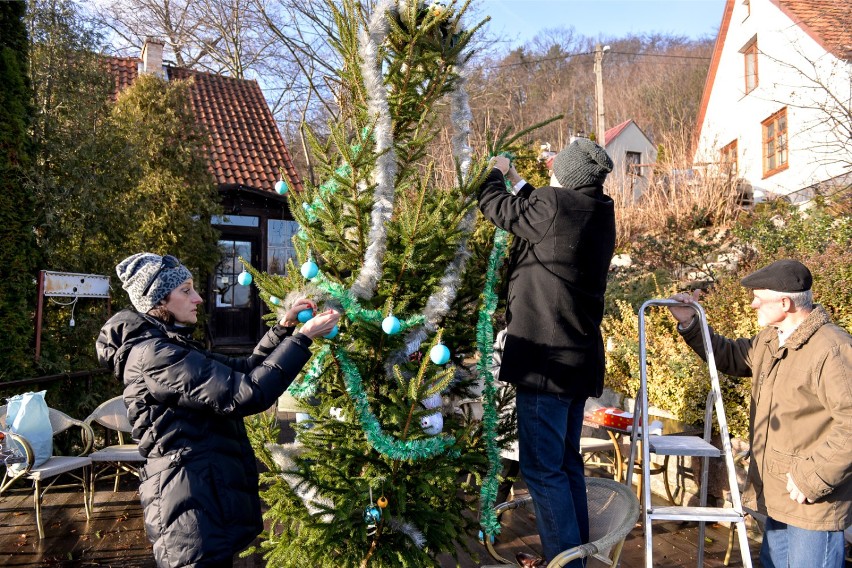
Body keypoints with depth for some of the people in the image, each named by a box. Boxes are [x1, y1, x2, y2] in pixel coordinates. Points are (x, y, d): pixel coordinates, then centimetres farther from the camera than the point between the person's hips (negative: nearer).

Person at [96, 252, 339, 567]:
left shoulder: (172, 348, 15)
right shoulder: (153, 354, -18)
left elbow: (243, 370, 17)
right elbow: (246, 393, -25)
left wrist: (283, 327, 5)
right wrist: (302, 337, -19)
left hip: (209, 501, 10)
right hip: (194, 512, -10)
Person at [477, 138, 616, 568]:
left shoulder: (555, 205, -18)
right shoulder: (598, 214, 7)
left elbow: (494, 206, -3)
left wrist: (496, 172, 17)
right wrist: (517, 180, 31)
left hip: (546, 357, -9)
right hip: (579, 356, 9)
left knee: (541, 466, 1)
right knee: (566, 459, 20)